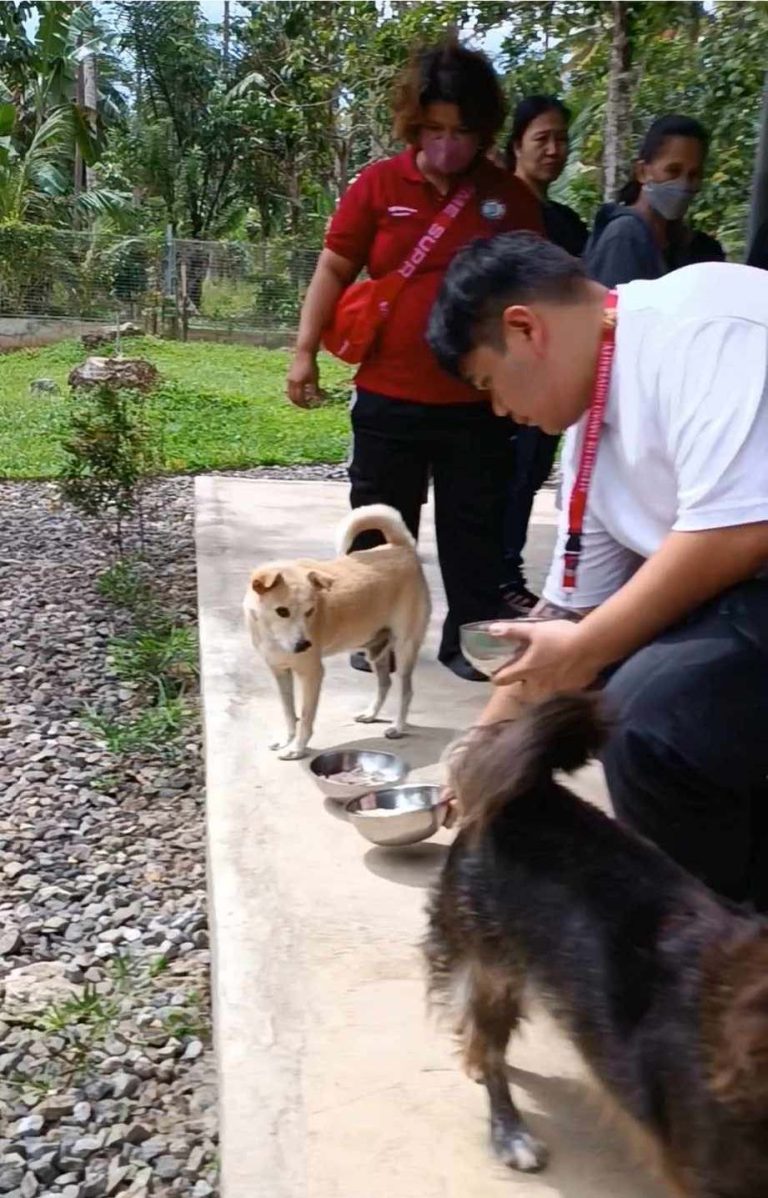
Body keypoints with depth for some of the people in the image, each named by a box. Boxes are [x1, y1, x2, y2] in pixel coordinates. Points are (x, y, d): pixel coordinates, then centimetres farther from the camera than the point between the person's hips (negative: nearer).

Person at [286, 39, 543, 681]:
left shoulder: (510, 197, 1)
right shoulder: (379, 185, -2)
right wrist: (305, 349, -2)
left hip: (478, 400, 1)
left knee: (475, 525, 8)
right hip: (388, 395, 0)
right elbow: (334, 270, 3)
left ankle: (470, 636, 21)